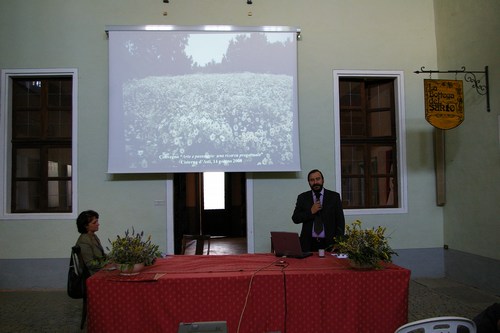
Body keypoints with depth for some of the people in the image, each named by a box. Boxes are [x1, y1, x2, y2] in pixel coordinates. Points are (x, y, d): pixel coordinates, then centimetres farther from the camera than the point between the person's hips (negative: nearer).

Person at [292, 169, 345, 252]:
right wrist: (311, 212, -12)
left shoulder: (334, 196, 4)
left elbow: (340, 220, 3)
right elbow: (295, 219, 2)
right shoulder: (302, 197, 6)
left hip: (329, 243, 0)